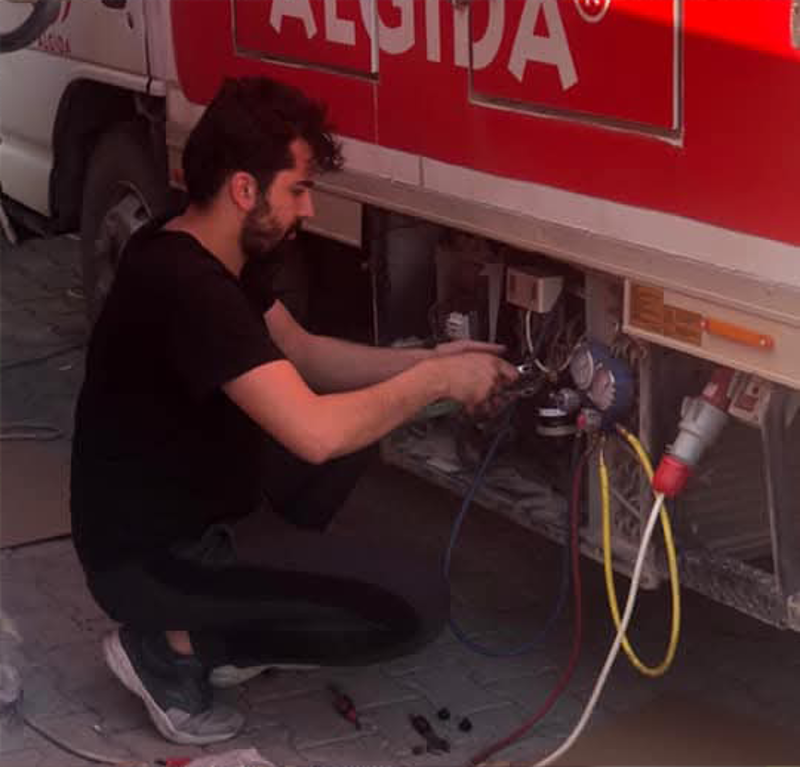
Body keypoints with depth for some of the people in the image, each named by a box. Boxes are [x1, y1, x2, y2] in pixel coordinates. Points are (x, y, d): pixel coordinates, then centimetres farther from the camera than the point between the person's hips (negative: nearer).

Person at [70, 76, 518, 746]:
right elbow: (315, 433, -35)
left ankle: (224, 618, 15)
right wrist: (433, 382, -20)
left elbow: (303, 354, 15)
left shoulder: (205, 255, 3)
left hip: (193, 505, 10)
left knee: (361, 416, 20)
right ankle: (175, 643, -2)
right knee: (415, 603, -13)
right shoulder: (187, 287, -29)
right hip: (152, 556, -10)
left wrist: (427, 360, 3)